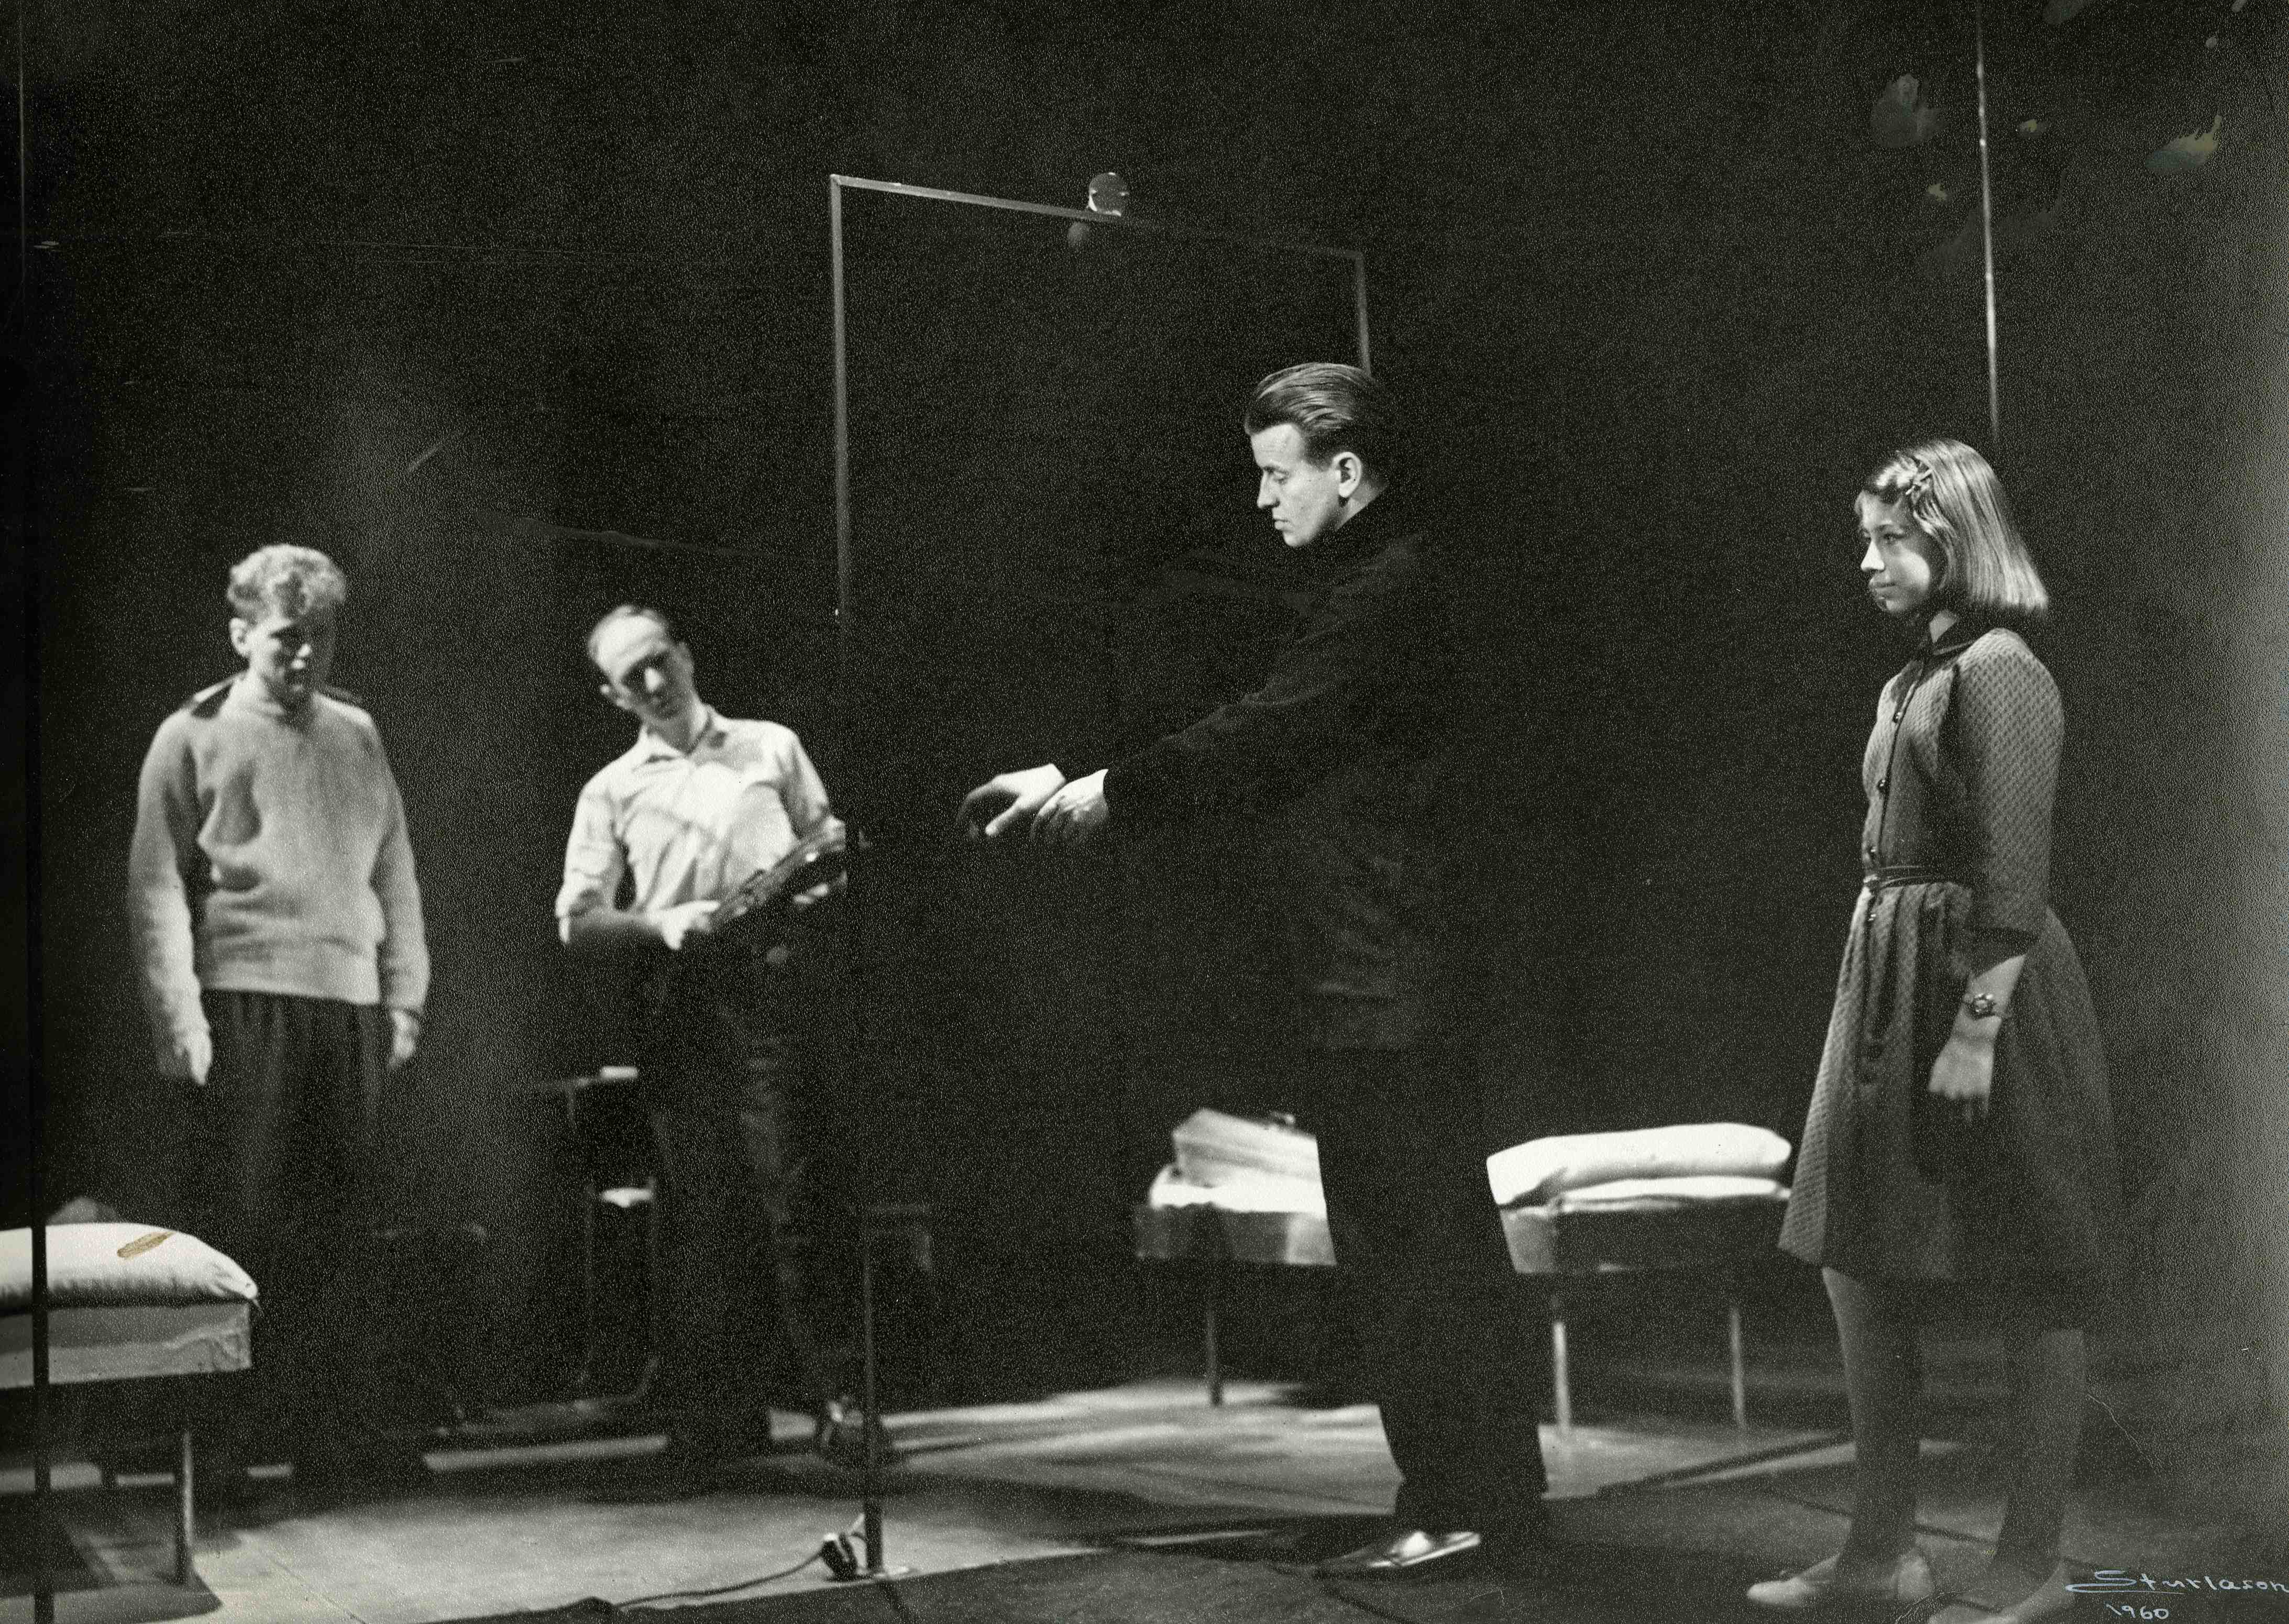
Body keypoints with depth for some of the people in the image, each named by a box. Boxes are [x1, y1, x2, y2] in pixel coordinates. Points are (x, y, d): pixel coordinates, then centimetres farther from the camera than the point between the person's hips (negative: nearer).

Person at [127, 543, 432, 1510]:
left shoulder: (356, 737, 16)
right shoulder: (194, 736, 5)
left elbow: (396, 874, 16)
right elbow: (157, 884, 0)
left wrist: (406, 995, 8)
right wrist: (178, 1013, -9)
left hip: (350, 1005, 4)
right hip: (245, 1003, -4)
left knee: (338, 1231, 5)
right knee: (239, 1225, -3)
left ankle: (333, 1436, 11)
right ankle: (222, 1441, 4)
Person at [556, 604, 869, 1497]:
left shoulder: (773, 748, 15)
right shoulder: (612, 790, 15)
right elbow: (577, 920, 8)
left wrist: (818, 888, -6)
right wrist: (659, 923, -9)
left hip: (774, 994, -1)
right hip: (679, 1010, 1)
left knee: (791, 1203, -8)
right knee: (697, 1215, 0)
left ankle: (835, 1402, -4)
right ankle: (708, 1427, 5)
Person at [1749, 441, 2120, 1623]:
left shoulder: (1998, 671, -12)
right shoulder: (1913, 681, 15)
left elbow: (2015, 875, -18)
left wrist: (1977, 1031, -22)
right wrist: (1904, 1020, 17)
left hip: (1980, 986, -9)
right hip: (1890, 982, 9)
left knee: (2029, 1296, 2)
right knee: (1857, 1267, 10)